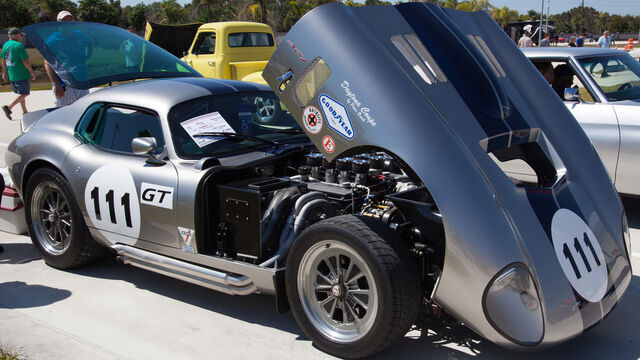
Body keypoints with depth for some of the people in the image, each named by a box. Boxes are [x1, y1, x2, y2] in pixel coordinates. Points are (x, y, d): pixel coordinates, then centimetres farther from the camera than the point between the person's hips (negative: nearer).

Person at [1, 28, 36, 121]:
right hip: (21, 75, -8)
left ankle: (25, 112, 25)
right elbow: (25, 62, -18)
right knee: (24, 94, 1)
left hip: (12, 75, 8)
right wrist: (32, 73, -11)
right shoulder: (19, 46, -15)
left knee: (21, 93, 18)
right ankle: (9, 107, -10)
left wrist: (4, 73, 22)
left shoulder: (5, 45, 9)